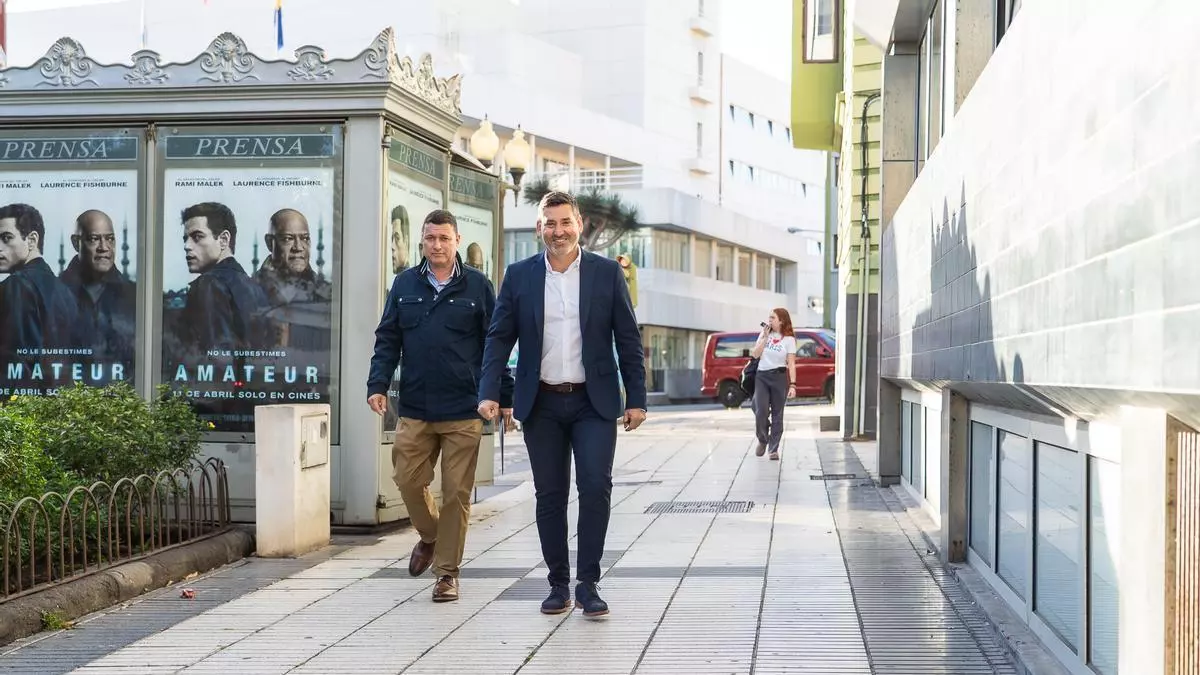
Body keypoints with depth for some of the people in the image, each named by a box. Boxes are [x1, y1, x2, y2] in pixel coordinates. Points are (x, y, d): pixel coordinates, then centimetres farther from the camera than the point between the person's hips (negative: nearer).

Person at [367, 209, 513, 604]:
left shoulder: (477, 286, 2)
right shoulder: (405, 284, 8)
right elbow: (387, 339, 9)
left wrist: (504, 397, 2)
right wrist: (378, 385, -3)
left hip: (463, 412, -2)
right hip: (414, 409, 2)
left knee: (456, 493, 1)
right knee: (408, 481, 4)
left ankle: (447, 571, 11)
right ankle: (430, 537, 34)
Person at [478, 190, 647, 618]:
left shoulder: (607, 273, 2)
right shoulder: (519, 276, 4)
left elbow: (628, 339, 3)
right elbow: (499, 338, 4)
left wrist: (636, 399, -1)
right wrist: (489, 393, -8)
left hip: (593, 402, -1)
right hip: (542, 404, 1)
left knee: (596, 486, -12)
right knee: (550, 495, 6)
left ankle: (588, 583, -2)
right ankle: (558, 584, 16)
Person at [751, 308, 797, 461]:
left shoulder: (789, 339, 0)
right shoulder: (764, 334, 10)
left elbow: (791, 364, -4)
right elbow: (755, 354, 0)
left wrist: (792, 385, -11)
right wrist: (765, 336, -6)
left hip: (779, 377, -2)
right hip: (761, 376, 2)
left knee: (777, 415, 2)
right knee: (760, 412, -9)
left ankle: (774, 448, 9)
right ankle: (762, 440, 17)